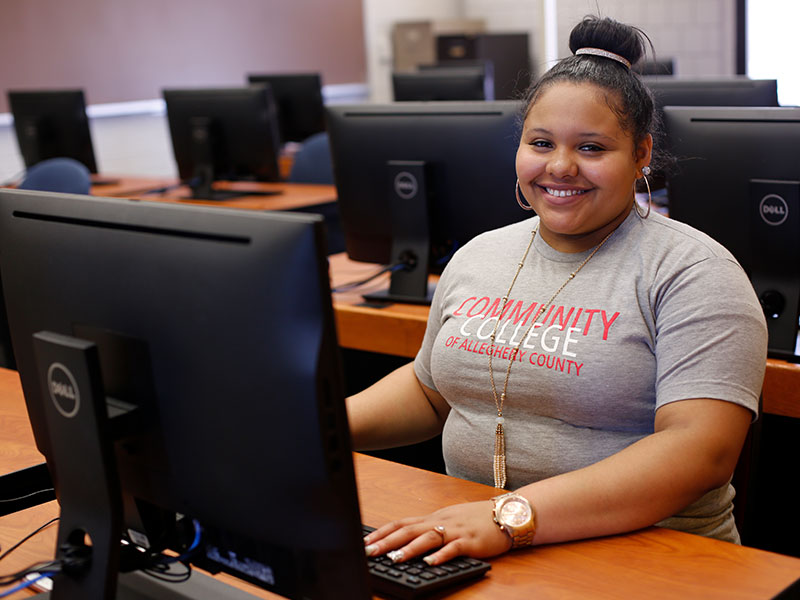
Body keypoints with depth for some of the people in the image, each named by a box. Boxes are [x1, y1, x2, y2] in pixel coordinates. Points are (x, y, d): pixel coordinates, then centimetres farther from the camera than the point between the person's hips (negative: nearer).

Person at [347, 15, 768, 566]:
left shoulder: (692, 271, -8)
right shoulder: (477, 257, 13)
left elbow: (702, 452, -20)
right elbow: (429, 388, 25)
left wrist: (513, 516, -30)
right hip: (461, 549, 5)